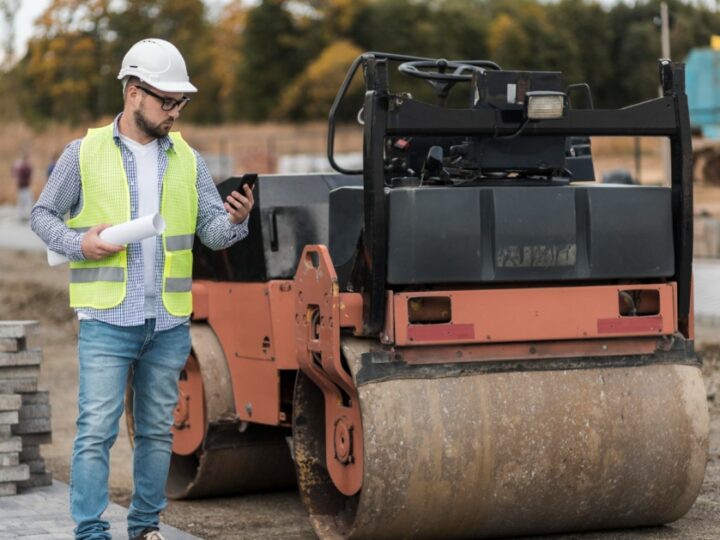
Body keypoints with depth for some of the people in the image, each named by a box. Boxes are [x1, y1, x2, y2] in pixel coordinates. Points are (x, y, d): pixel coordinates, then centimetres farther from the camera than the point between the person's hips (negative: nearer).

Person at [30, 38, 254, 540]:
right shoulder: (84, 152, 1)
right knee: (96, 430, -8)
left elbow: (212, 231, 6)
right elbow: (42, 215, 7)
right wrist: (79, 243, -11)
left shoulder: (187, 159, 9)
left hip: (170, 324, 4)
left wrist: (236, 221, -16)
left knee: (157, 432, 11)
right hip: (107, 321, -3)